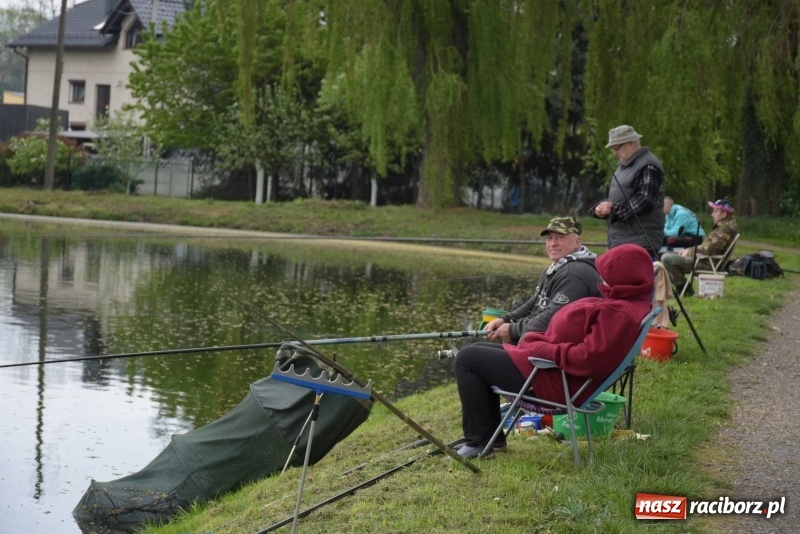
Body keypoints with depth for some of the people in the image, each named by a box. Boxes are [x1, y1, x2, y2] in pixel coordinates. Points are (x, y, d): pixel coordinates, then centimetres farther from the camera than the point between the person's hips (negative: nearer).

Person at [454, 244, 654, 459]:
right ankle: (492, 437, 24)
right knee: (479, 351, 24)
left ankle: (479, 441, 4)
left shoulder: (620, 314, -27)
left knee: (467, 359, -3)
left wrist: (545, 350, -22)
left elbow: (589, 358, -34)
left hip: (556, 381, -12)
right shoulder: (631, 304, 6)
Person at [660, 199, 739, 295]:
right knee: (668, 255, 17)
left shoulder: (726, 229, -17)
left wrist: (690, 252, -11)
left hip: (708, 262, -11)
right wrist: (689, 250, 7)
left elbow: (710, 249, -23)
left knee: (667, 259, -21)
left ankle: (685, 289, -10)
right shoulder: (723, 226, 17)